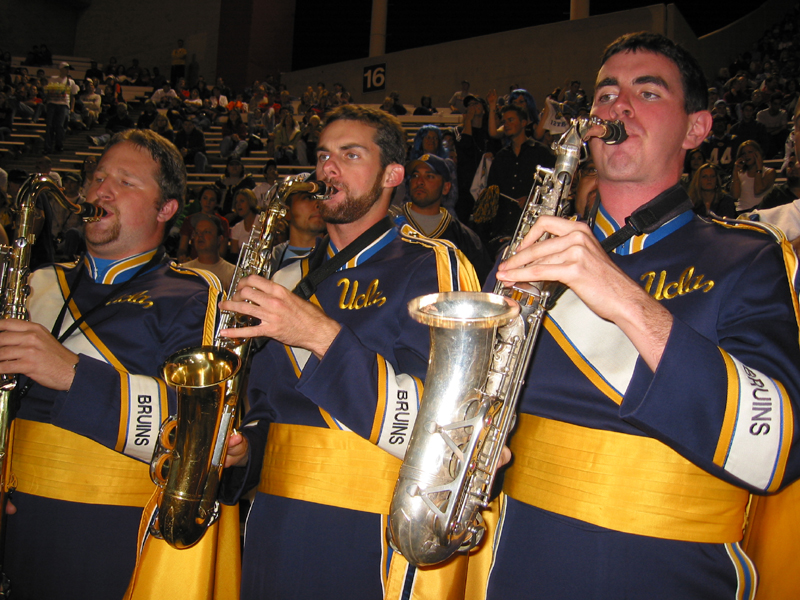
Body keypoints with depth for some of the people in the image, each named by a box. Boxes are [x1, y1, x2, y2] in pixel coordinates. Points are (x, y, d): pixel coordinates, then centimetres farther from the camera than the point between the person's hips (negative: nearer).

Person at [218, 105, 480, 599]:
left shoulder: (434, 266, -6)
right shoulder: (288, 281, 12)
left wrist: (322, 335, -24)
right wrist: (241, 447, -3)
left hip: (377, 543, -5)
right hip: (274, 536, 5)